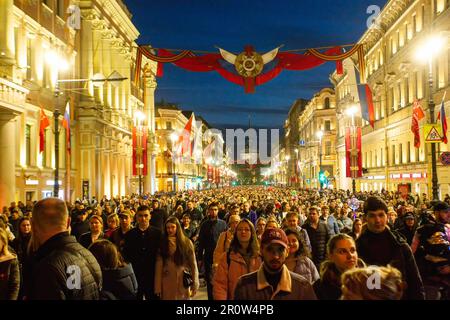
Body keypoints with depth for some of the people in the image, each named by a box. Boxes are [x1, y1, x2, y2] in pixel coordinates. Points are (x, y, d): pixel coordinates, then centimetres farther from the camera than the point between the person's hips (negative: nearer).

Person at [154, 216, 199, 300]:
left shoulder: (187, 242, 0)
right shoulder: (162, 243, 2)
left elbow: (193, 264, 0)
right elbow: (158, 266, -2)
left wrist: (195, 285, -3)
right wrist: (158, 287, -6)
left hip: (183, 284, 0)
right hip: (167, 284, 1)